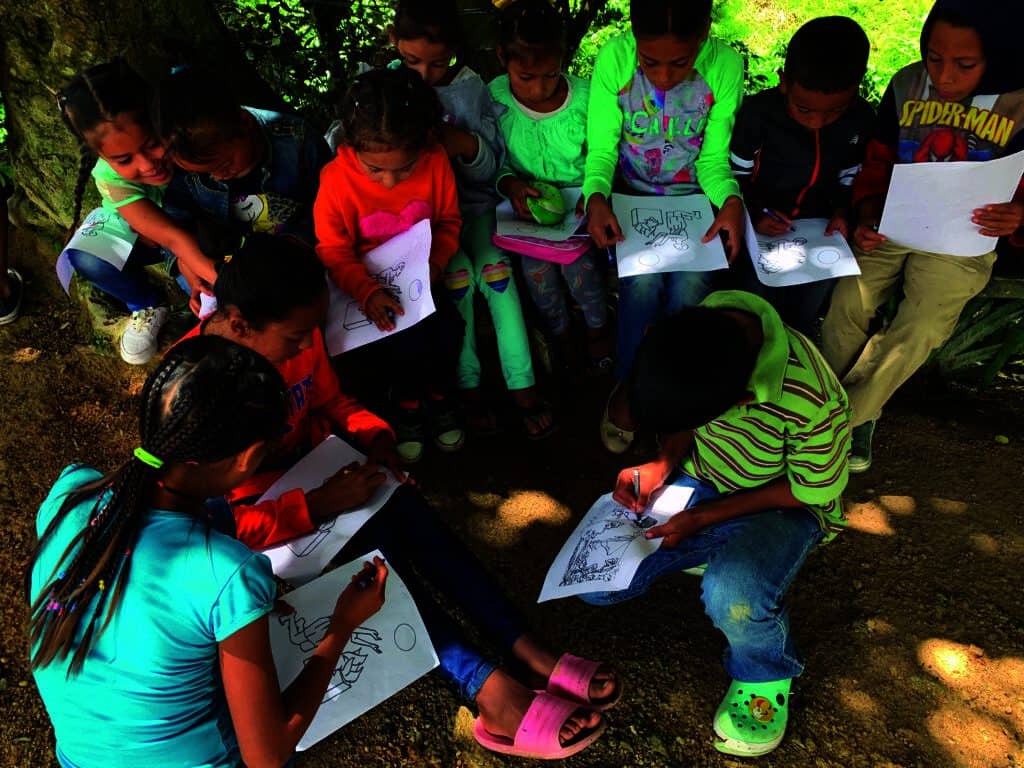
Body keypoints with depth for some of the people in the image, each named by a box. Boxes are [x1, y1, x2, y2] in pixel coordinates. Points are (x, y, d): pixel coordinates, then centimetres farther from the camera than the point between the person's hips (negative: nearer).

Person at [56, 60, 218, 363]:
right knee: (82, 259, -25)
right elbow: (173, 237, -44)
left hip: (201, 223, 0)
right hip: (138, 233, 0)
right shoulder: (111, 178, -34)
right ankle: (148, 307, 0)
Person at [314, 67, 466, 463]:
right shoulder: (337, 178, -19)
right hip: (370, 283, -2)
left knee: (449, 329, -21)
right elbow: (333, 252, -12)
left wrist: (436, 262, -18)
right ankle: (406, 404, 8)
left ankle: (438, 395, 12)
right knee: (409, 338, -26)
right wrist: (367, 291, -27)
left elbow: (449, 221, 1)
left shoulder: (436, 162, -14)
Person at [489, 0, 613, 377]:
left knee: (577, 261, -18)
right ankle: (558, 333, 17)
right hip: (527, 205, 1)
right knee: (536, 264, -17)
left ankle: (597, 327, 17)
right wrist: (509, 183, -20)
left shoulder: (585, 97, -11)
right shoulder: (494, 98, -10)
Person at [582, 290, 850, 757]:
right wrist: (662, 466, -17)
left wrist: (706, 517, -21)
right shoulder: (694, 341, -21)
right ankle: (719, 557, 14)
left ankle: (765, 675, -1)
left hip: (783, 504, -4)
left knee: (733, 598, -36)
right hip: (699, 480, 5)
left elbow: (812, 489, -18)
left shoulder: (811, 403, -37)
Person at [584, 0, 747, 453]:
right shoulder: (613, 59, -16)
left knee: (691, 284, -26)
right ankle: (628, 389, -1)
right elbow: (601, 151, -9)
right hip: (630, 199, 0)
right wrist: (596, 197, -29)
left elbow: (713, 160, -6)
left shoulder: (725, 65, -15)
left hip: (694, 200, 1)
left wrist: (731, 201, -26)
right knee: (643, 279, -28)